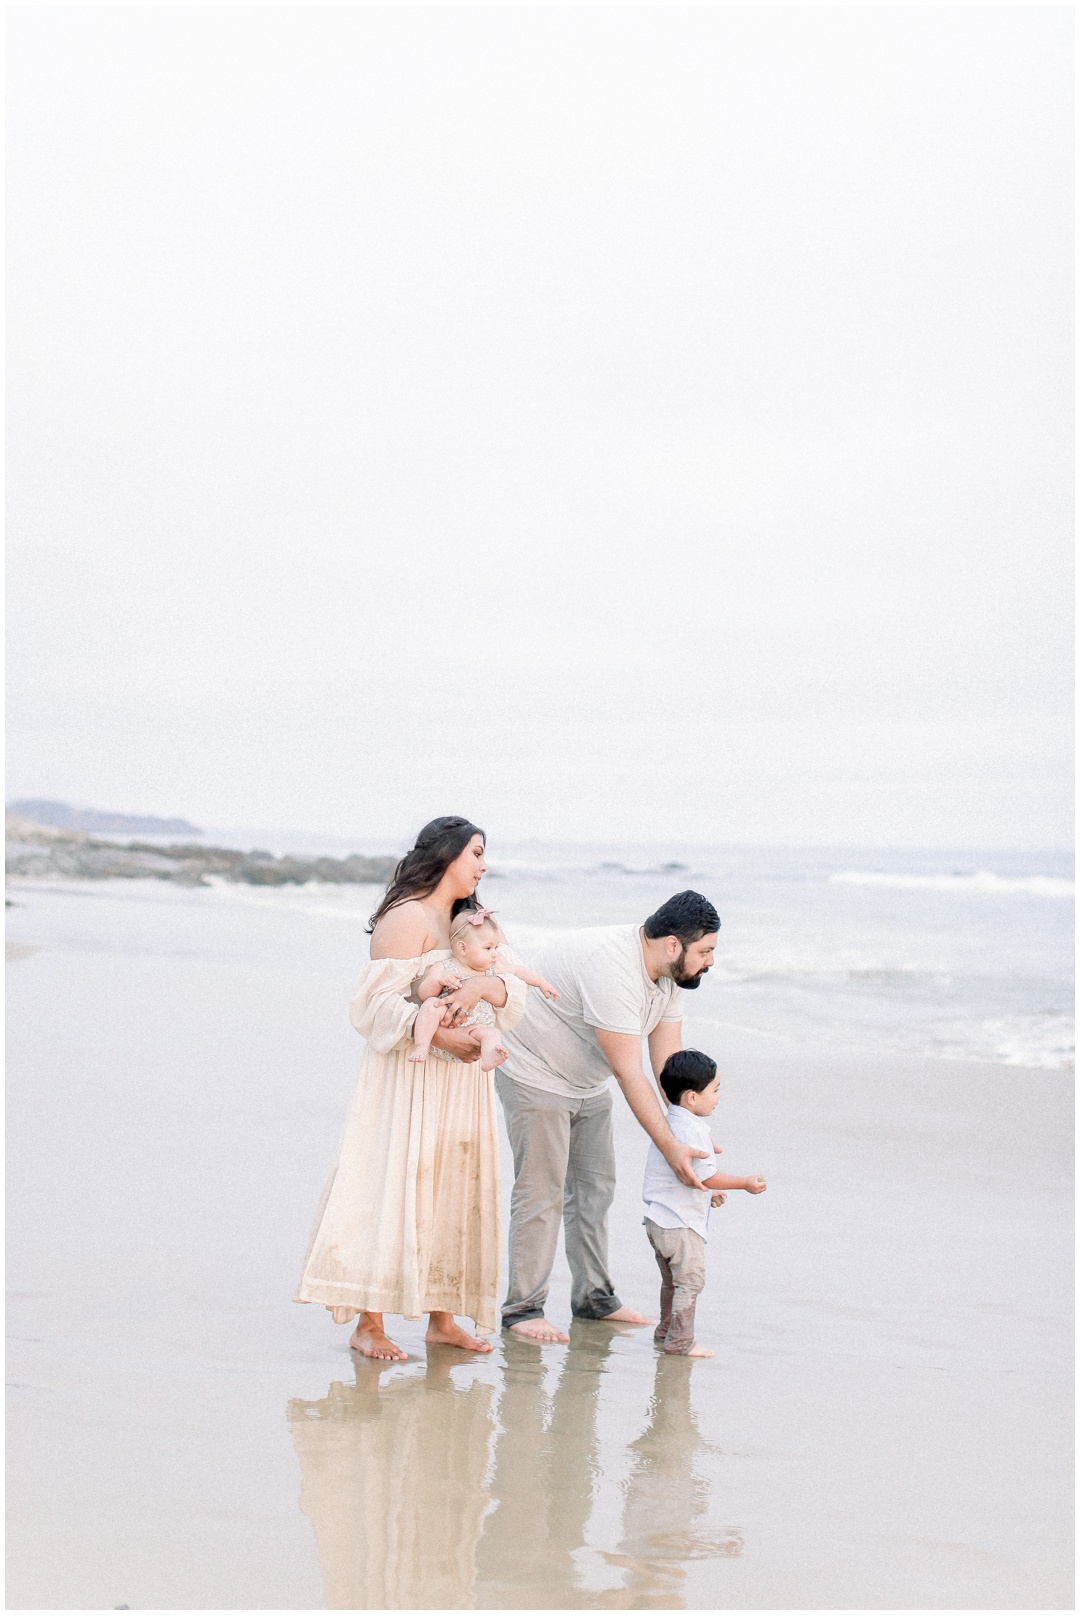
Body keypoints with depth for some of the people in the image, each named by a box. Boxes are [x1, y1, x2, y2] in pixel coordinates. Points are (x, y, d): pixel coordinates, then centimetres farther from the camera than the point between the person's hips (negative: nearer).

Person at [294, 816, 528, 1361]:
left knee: (453, 1195, 9)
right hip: (409, 1077, -8)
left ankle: (441, 1320, 15)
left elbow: (514, 993, 6)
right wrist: (438, 1034, -27)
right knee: (393, 1190, -9)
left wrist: (484, 984, -16)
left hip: (461, 1081, 8)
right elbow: (378, 1000, -18)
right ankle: (368, 1324, -6)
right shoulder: (407, 918, -10)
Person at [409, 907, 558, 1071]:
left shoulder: (491, 970, 16)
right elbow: (423, 994, -8)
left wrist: (541, 983, 34)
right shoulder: (443, 969, -1)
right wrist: (437, 980, -25)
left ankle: (489, 1057, -58)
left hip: (473, 1030, 3)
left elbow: (519, 971, 31)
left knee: (491, 1033, -28)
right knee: (432, 1004, -32)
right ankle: (422, 1047, -37)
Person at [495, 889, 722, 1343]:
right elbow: (628, 1072, -33)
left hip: (587, 1083, 9)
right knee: (541, 1193, -10)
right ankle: (523, 1307, -4)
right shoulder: (611, 970, -34)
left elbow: (668, 1061, -5)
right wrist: (670, 1147, -32)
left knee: (595, 1187, 10)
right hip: (534, 1073, -9)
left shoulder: (668, 972, -6)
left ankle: (594, 1296, 20)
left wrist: (693, 1139, -12)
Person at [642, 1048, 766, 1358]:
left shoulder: (670, 1121, 11)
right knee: (690, 1280, -6)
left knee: (671, 1280, 22)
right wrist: (746, 1183, -10)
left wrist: (709, 1192, 29)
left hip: (659, 1219, 10)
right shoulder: (691, 1130, -22)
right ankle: (680, 1341, -4)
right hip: (680, 1223, -10)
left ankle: (665, 1330, 33)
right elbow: (707, 1176, -20)